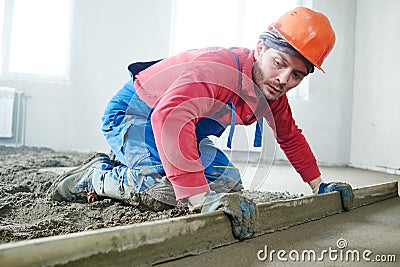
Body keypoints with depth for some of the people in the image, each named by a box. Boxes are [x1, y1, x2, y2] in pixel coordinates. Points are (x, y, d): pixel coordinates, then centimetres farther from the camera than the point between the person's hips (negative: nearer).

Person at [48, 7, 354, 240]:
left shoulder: (273, 92, -6)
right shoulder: (219, 68, -36)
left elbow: (290, 137, 11)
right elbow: (170, 117, -51)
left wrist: (319, 185, 10)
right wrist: (201, 198, -56)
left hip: (182, 127, 9)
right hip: (131, 113, -9)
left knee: (228, 183, 6)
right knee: (165, 191, -32)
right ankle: (93, 176, -3)